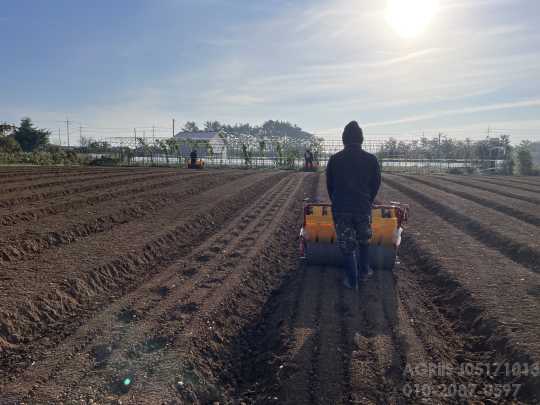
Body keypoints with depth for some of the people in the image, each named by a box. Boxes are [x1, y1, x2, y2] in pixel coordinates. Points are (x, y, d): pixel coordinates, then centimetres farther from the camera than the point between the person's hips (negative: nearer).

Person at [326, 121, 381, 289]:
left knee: (347, 245, 8)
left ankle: (352, 281, 13)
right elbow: (376, 185, 3)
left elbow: (329, 185, 4)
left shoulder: (334, 159, -5)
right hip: (364, 208, 1)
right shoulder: (371, 159, -5)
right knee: (363, 241, 22)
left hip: (340, 209, 0)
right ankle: (363, 271, 32)